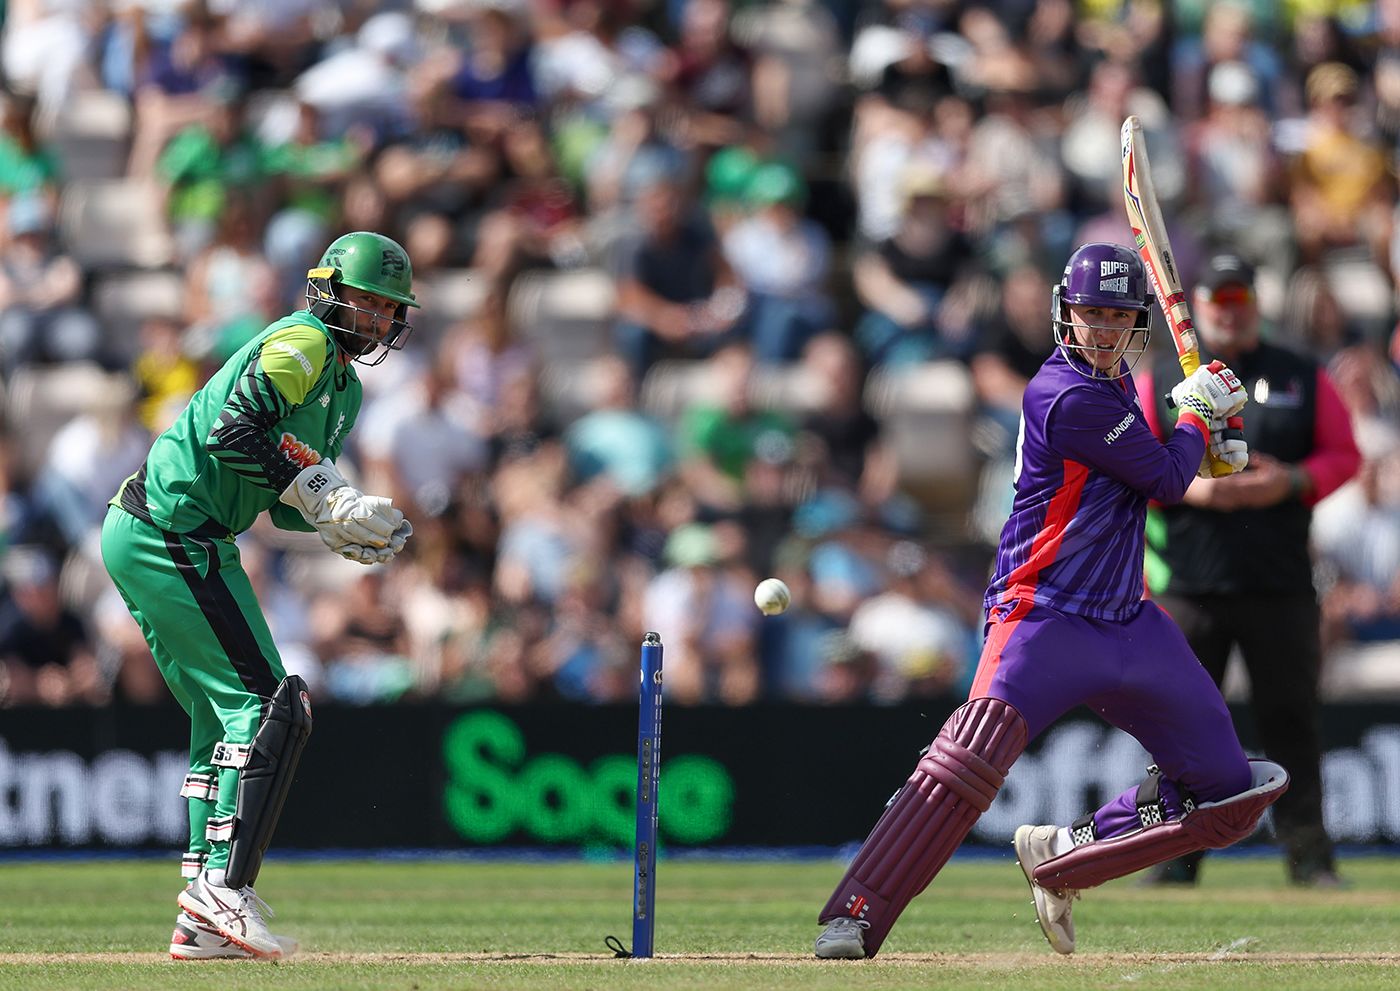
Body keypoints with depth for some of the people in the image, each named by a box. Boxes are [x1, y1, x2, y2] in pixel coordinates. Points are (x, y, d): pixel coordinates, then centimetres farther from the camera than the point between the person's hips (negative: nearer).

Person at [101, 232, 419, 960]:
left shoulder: (344, 385, 22)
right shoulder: (303, 341, -9)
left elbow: (290, 502, 21)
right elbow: (235, 430, -23)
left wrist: (347, 529, 2)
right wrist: (324, 495, -20)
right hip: (174, 536, -11)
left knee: (225, 720, 12)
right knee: (268, 705, -13)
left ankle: (202, 921, 12)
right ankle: (223, 887, -18)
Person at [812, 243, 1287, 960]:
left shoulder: (1114, 380, 12)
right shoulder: (1067, 396, -15)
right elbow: (1166, 481, -9)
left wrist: (1205, 431, 13)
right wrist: (1199, 411, 8)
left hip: (1129, 622, 9)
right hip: (1046, 619, -9)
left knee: (1232, 794, 4)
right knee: (971, 760, -30)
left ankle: (1059, 860, 13)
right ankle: (853, 918, -29)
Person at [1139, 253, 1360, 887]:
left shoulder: (1304, 379, 11)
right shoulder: (1158, 382, 10)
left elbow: (1343, 454, 10)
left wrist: (1291, 482, -9)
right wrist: (1184, 485, -12)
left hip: (1281, 588, 0)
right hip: (1188, 586, 0)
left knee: (1290, 717, -1)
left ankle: (1307, 853, 3)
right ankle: (1177, 855, 5)